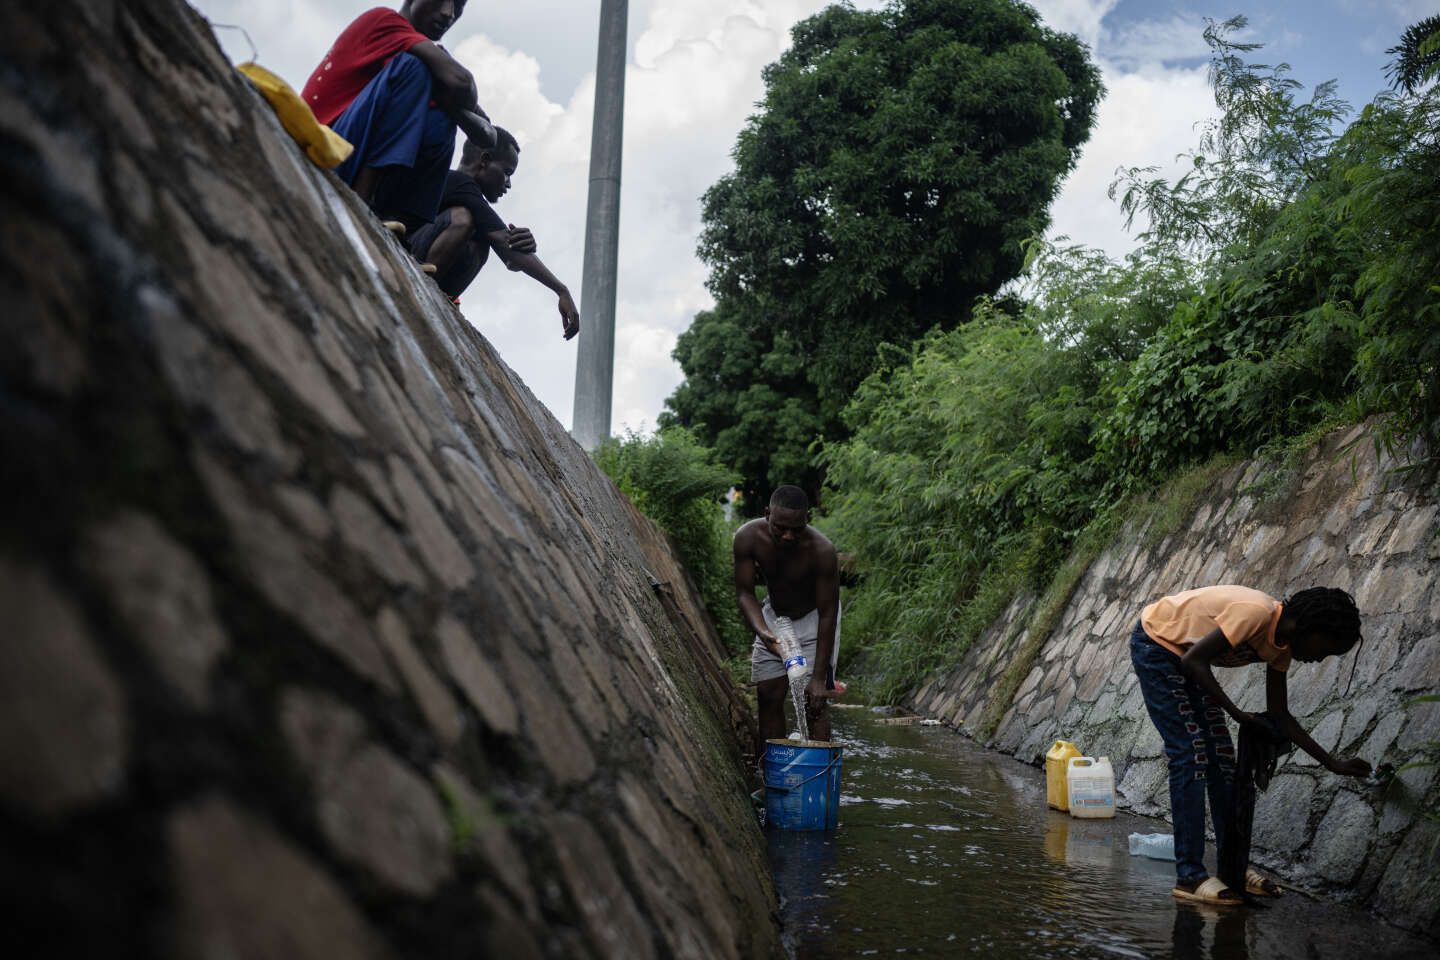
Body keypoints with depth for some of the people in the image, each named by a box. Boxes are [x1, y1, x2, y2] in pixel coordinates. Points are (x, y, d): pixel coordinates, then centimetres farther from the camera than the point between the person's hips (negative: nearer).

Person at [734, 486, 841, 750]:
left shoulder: (821, 550, -33)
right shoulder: (747, 537, -25)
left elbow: (827, 613, -28)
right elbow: (744, 593, -18)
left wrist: (819, 677, -29)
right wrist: (762, 632, -38)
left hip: (813, 617, -3)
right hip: (774, 615, 3)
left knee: (814, 700, -11)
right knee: (768, 696, 2)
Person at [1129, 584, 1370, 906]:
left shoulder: (1281, 646, -2)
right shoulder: (1255, 614, -30)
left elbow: (1278, 715, 5)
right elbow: (1193, 661, -30)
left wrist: (1332, 764, 4)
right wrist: (1235, 712, -23)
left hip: (1184, 657, 9)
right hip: (1155, 642, -9)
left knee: (1221, 757, 6)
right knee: (1192, 756, -14)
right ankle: (1190, 876, -11)